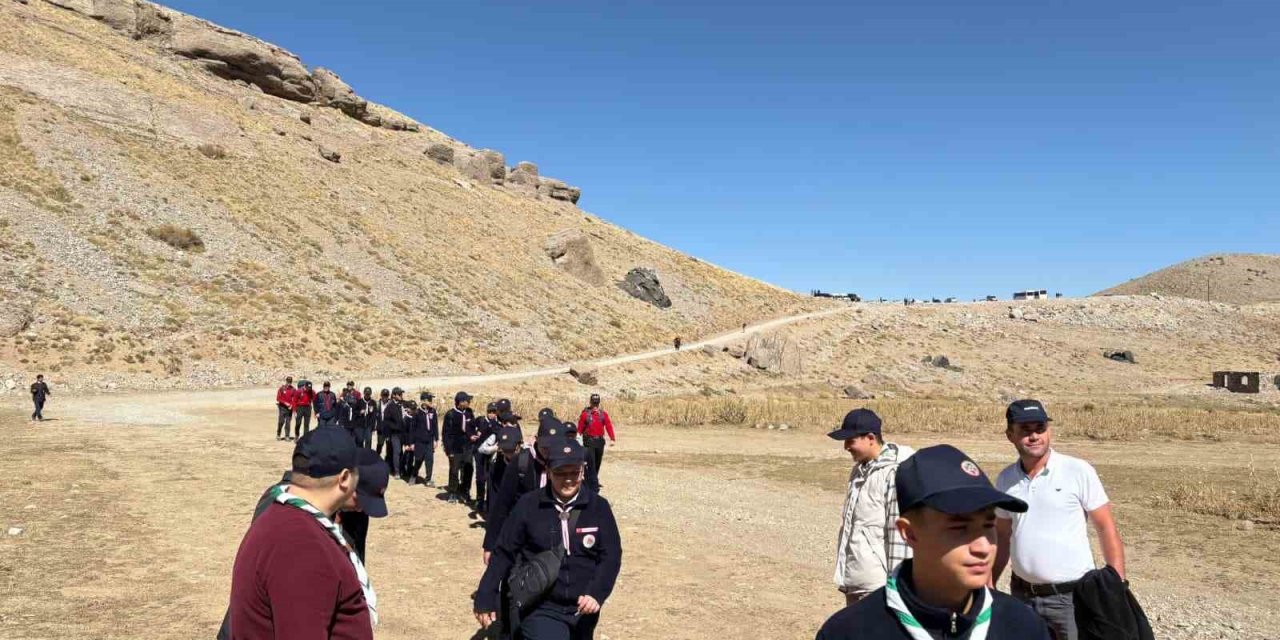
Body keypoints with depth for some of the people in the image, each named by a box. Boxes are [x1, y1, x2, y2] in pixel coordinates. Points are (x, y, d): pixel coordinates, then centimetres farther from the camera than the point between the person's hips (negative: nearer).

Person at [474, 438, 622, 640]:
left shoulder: (599, 507, -5)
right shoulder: (529, 505, -9)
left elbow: (611, 555, -5)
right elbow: (504, 553, -3)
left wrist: (596, 593, -19)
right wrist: (485, 598, -3)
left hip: (582, 610, 3)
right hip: (540, 609, -2)